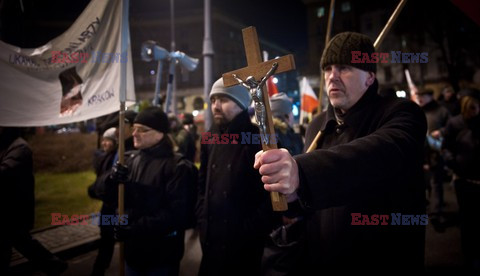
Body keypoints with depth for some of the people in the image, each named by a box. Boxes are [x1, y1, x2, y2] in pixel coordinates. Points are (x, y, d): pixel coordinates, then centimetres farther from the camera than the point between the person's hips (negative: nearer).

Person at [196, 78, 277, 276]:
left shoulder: (259, 139, -12)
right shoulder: (209, 138, 7)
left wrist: (253, 229, -16)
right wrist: (201, 219, 7)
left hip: (245, 241, -5)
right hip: (211, 237, 6)